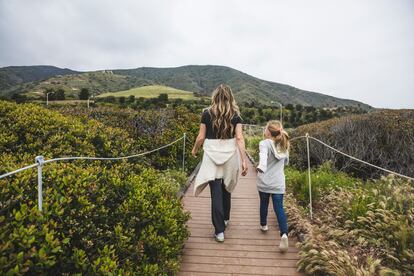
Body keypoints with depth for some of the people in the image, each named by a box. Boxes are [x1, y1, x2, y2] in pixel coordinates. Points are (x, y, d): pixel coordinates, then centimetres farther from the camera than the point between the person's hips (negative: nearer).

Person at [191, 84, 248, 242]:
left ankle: (219, 230, 2)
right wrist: (244, 160, -8)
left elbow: (201, 137, 0)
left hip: (212, 155, -2)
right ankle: (225, 219, 40)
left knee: (216, 192, 2)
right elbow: (239, 138, -8)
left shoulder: (207, 113, -3)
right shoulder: (235, 115, -1)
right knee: (226, 189, 21)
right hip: (230, 155, 2)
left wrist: (195, 149, 18)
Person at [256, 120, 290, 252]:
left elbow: (263, 156, -34)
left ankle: (263, 225, 39)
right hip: (278, 183, 3)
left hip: (264, 182, -3)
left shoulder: (264, 143, -11)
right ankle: (284, 234, -15)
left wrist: (261, 166, -51)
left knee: (263, 204, 19)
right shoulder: (284, 145, 8)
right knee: (279, 208, 2)